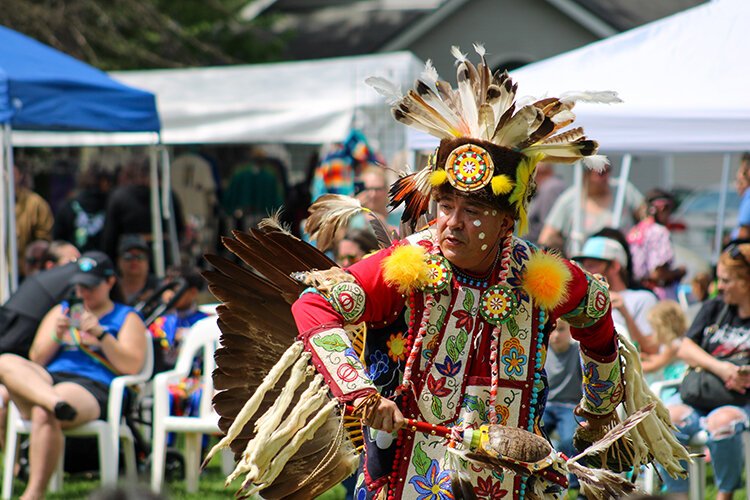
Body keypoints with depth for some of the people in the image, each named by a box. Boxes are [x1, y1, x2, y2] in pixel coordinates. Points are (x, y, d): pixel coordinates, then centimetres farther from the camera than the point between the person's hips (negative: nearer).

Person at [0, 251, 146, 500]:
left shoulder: (126, 318, 17)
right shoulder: (61, 311, 28)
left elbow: (131, 366, 0)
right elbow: (36, 360, 19)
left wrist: (100, 334, -10)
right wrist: (56, 335, 0)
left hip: (92, 388, -4)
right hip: (48, 381, 5)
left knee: (43, 414, -39)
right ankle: (55, 402, -53)